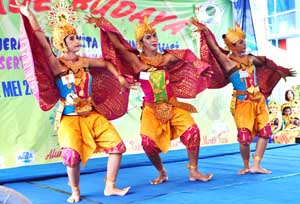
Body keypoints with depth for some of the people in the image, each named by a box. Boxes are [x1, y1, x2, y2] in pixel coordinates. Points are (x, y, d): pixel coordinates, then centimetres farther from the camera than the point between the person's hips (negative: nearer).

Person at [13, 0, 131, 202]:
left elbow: (106, 64, 26)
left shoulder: (85, 62, 6)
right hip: (70, 118, -5)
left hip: (93, 115, 5)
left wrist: (119, 77, 15)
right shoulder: (57, 65, -8)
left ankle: (110, 187, 11)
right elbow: (43, 43, -22)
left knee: (117, 146, -4)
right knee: (72, 154, -22)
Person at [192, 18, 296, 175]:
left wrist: (280, 71, 38)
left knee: (264, 132, 1)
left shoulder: (251, 58, 9)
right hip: (242, 103, -6)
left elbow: (265, 64, 27)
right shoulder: (227, 61, -6)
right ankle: (246, 166, 18)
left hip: (259, 100, 6)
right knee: (245, 136, -5)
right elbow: (214, 48, -19)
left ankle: (256, 165, 9)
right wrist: (205, 31, -30)